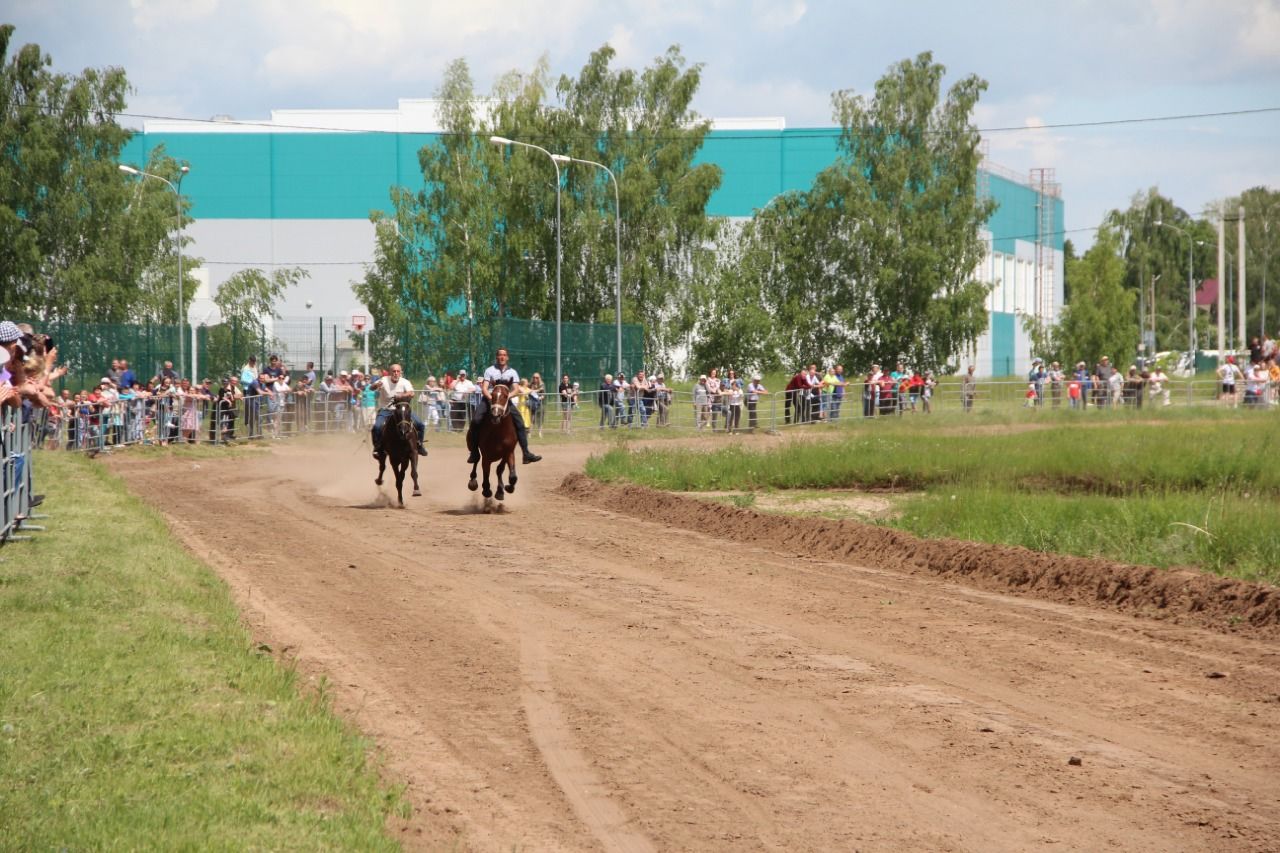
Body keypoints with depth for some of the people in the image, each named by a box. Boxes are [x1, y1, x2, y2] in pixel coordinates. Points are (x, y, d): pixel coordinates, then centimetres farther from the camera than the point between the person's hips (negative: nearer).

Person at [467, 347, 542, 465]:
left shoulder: (512, 372, 8)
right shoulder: (490, 370, 4)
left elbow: (516, 390, -2)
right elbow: (484, 388, -5)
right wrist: (491, 397, -25)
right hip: (489, 398, -1)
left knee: (520, 423, -17)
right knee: (475, 420, -25)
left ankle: (526, 453, -15)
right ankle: (474, 452, -15)